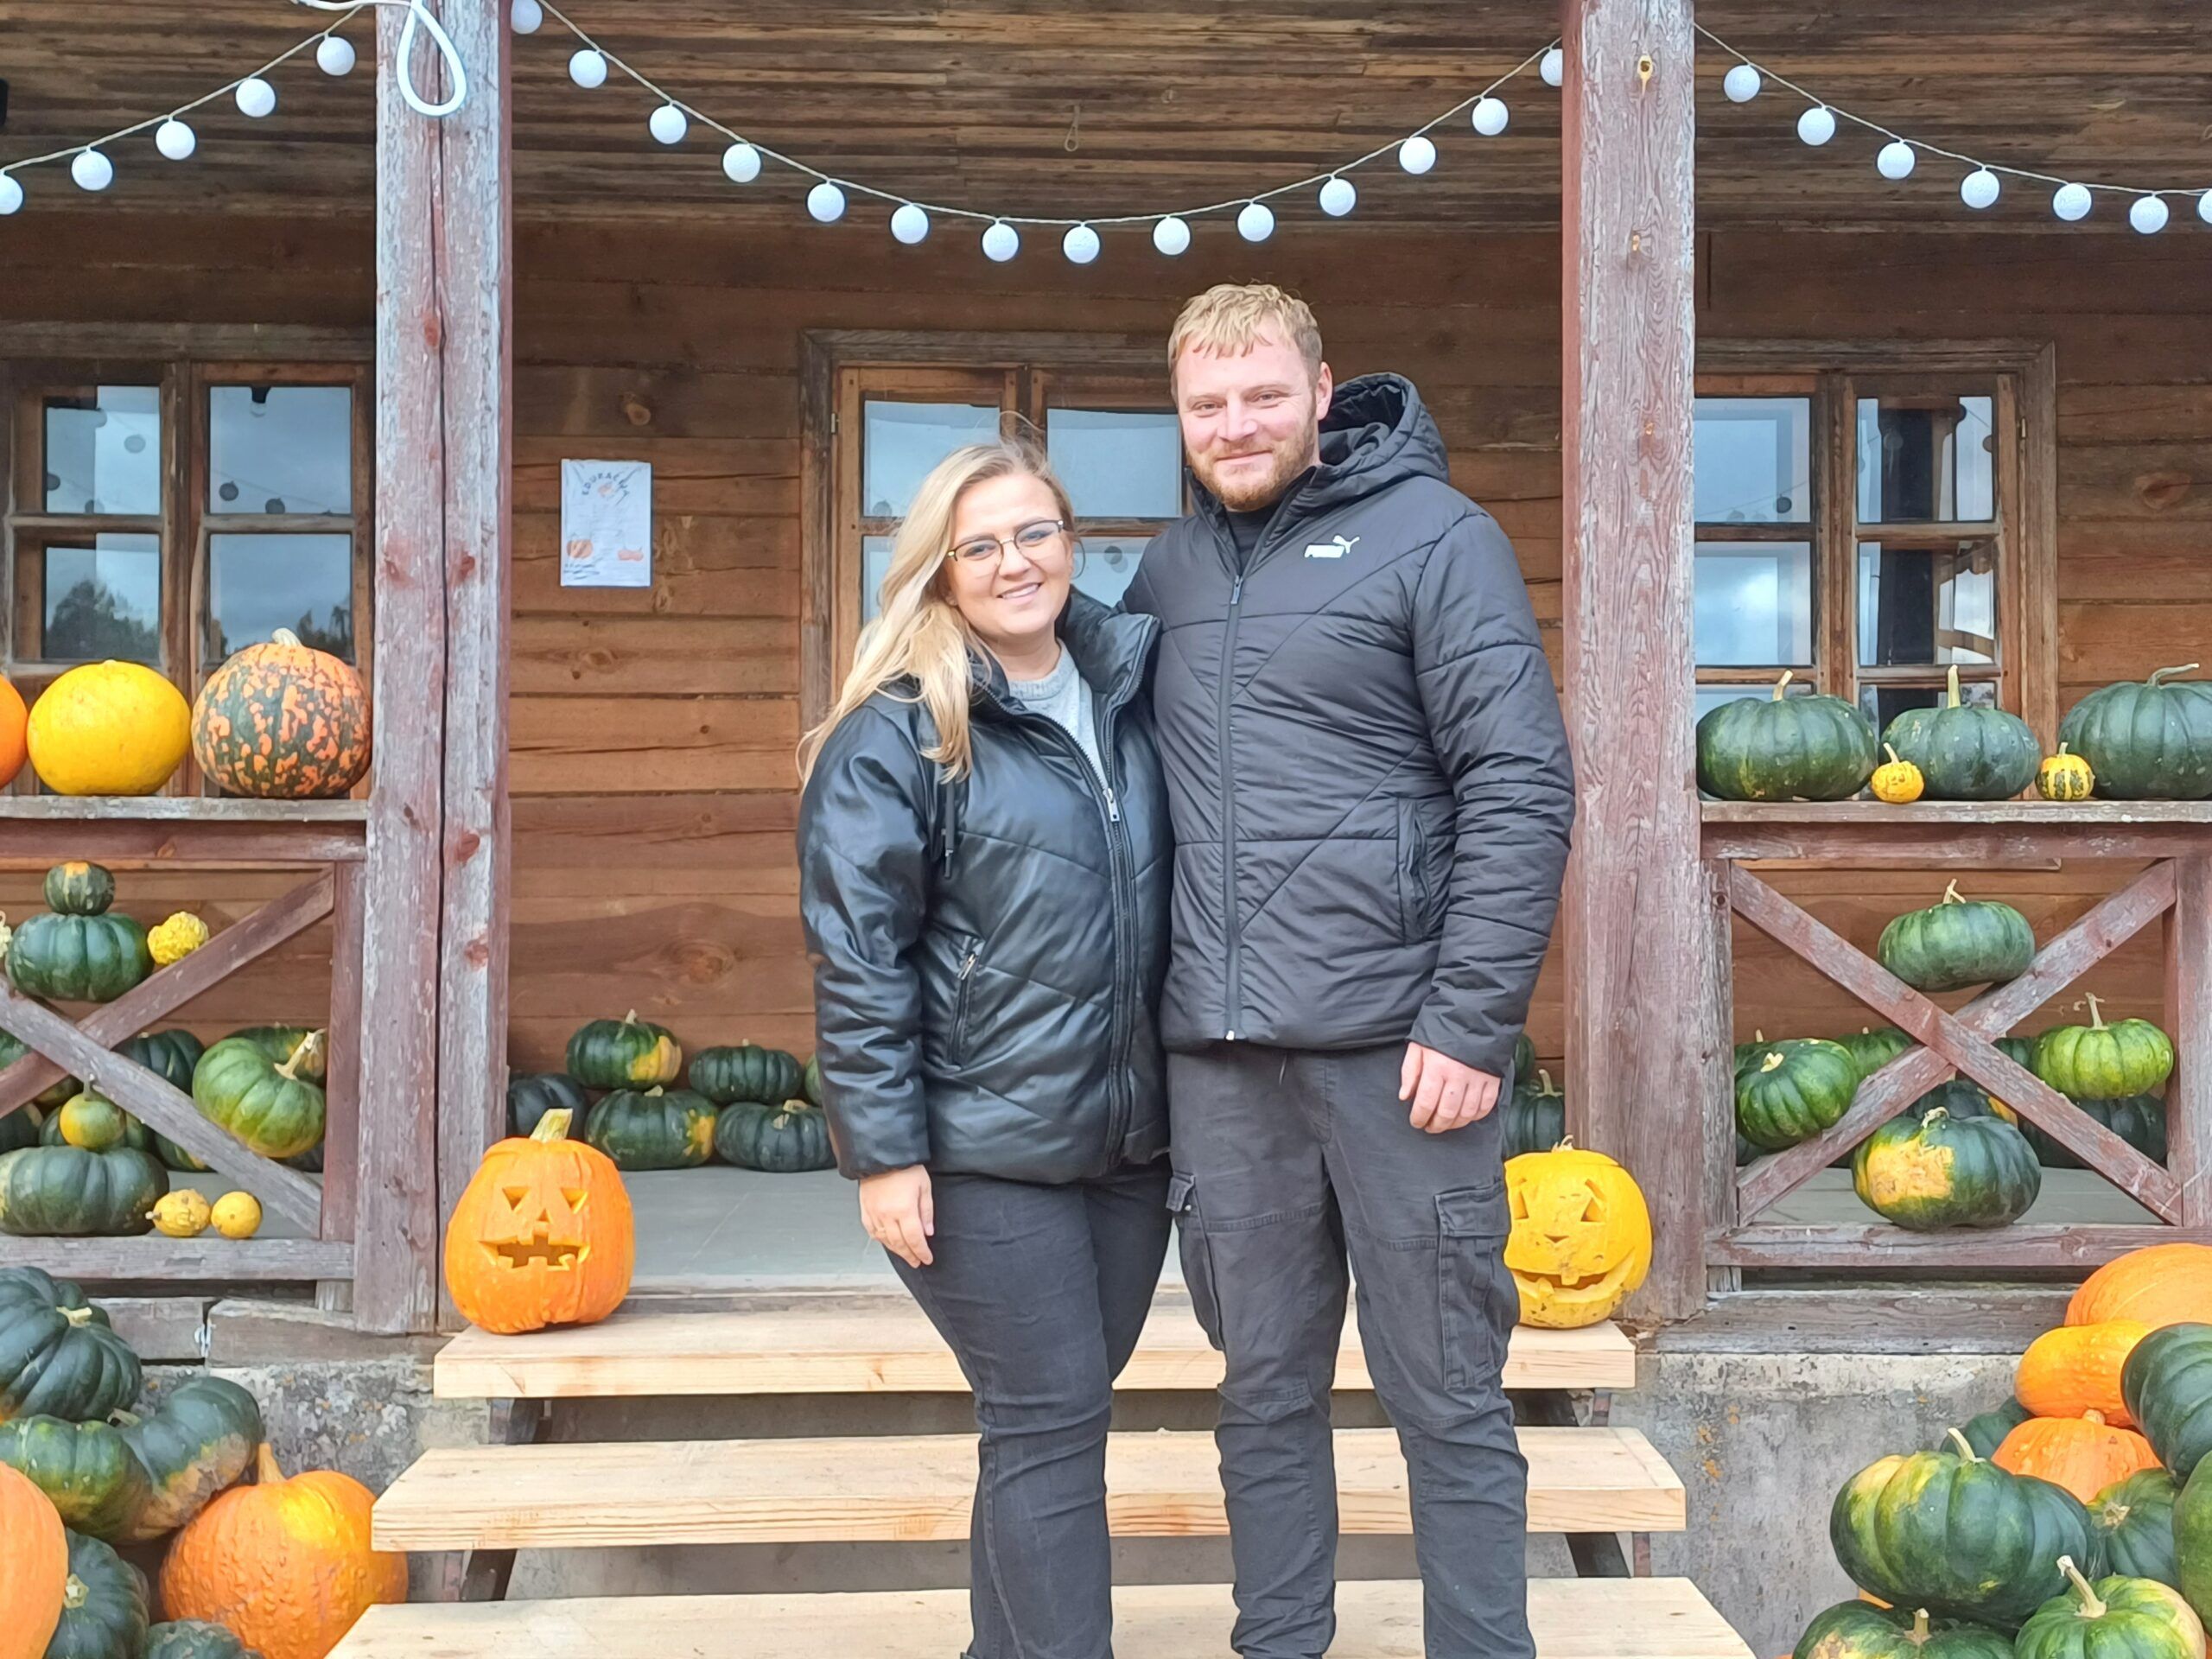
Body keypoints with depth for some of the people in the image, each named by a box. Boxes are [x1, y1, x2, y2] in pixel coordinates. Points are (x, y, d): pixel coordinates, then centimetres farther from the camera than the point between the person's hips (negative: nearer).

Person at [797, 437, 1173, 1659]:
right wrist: (883, 1151, -15)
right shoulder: (898, 729, -9)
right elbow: (857, 953, -12)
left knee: (1055, 1416, 15)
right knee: (1050, 1419, -2)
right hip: (981, 1146, -6)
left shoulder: (1128, 691, 8)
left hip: (1130, 1135, 6)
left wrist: (1190, 1096, 13)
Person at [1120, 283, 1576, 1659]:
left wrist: (1474, 1023, -15)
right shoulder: (1172, 570, 13)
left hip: (1395, 1038, -5)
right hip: (1218, 1048, 5)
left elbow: (1522, 789, -9)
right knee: (1266, 1387, 15)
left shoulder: (1432, 534, -2)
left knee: (1445, 1393, 5)